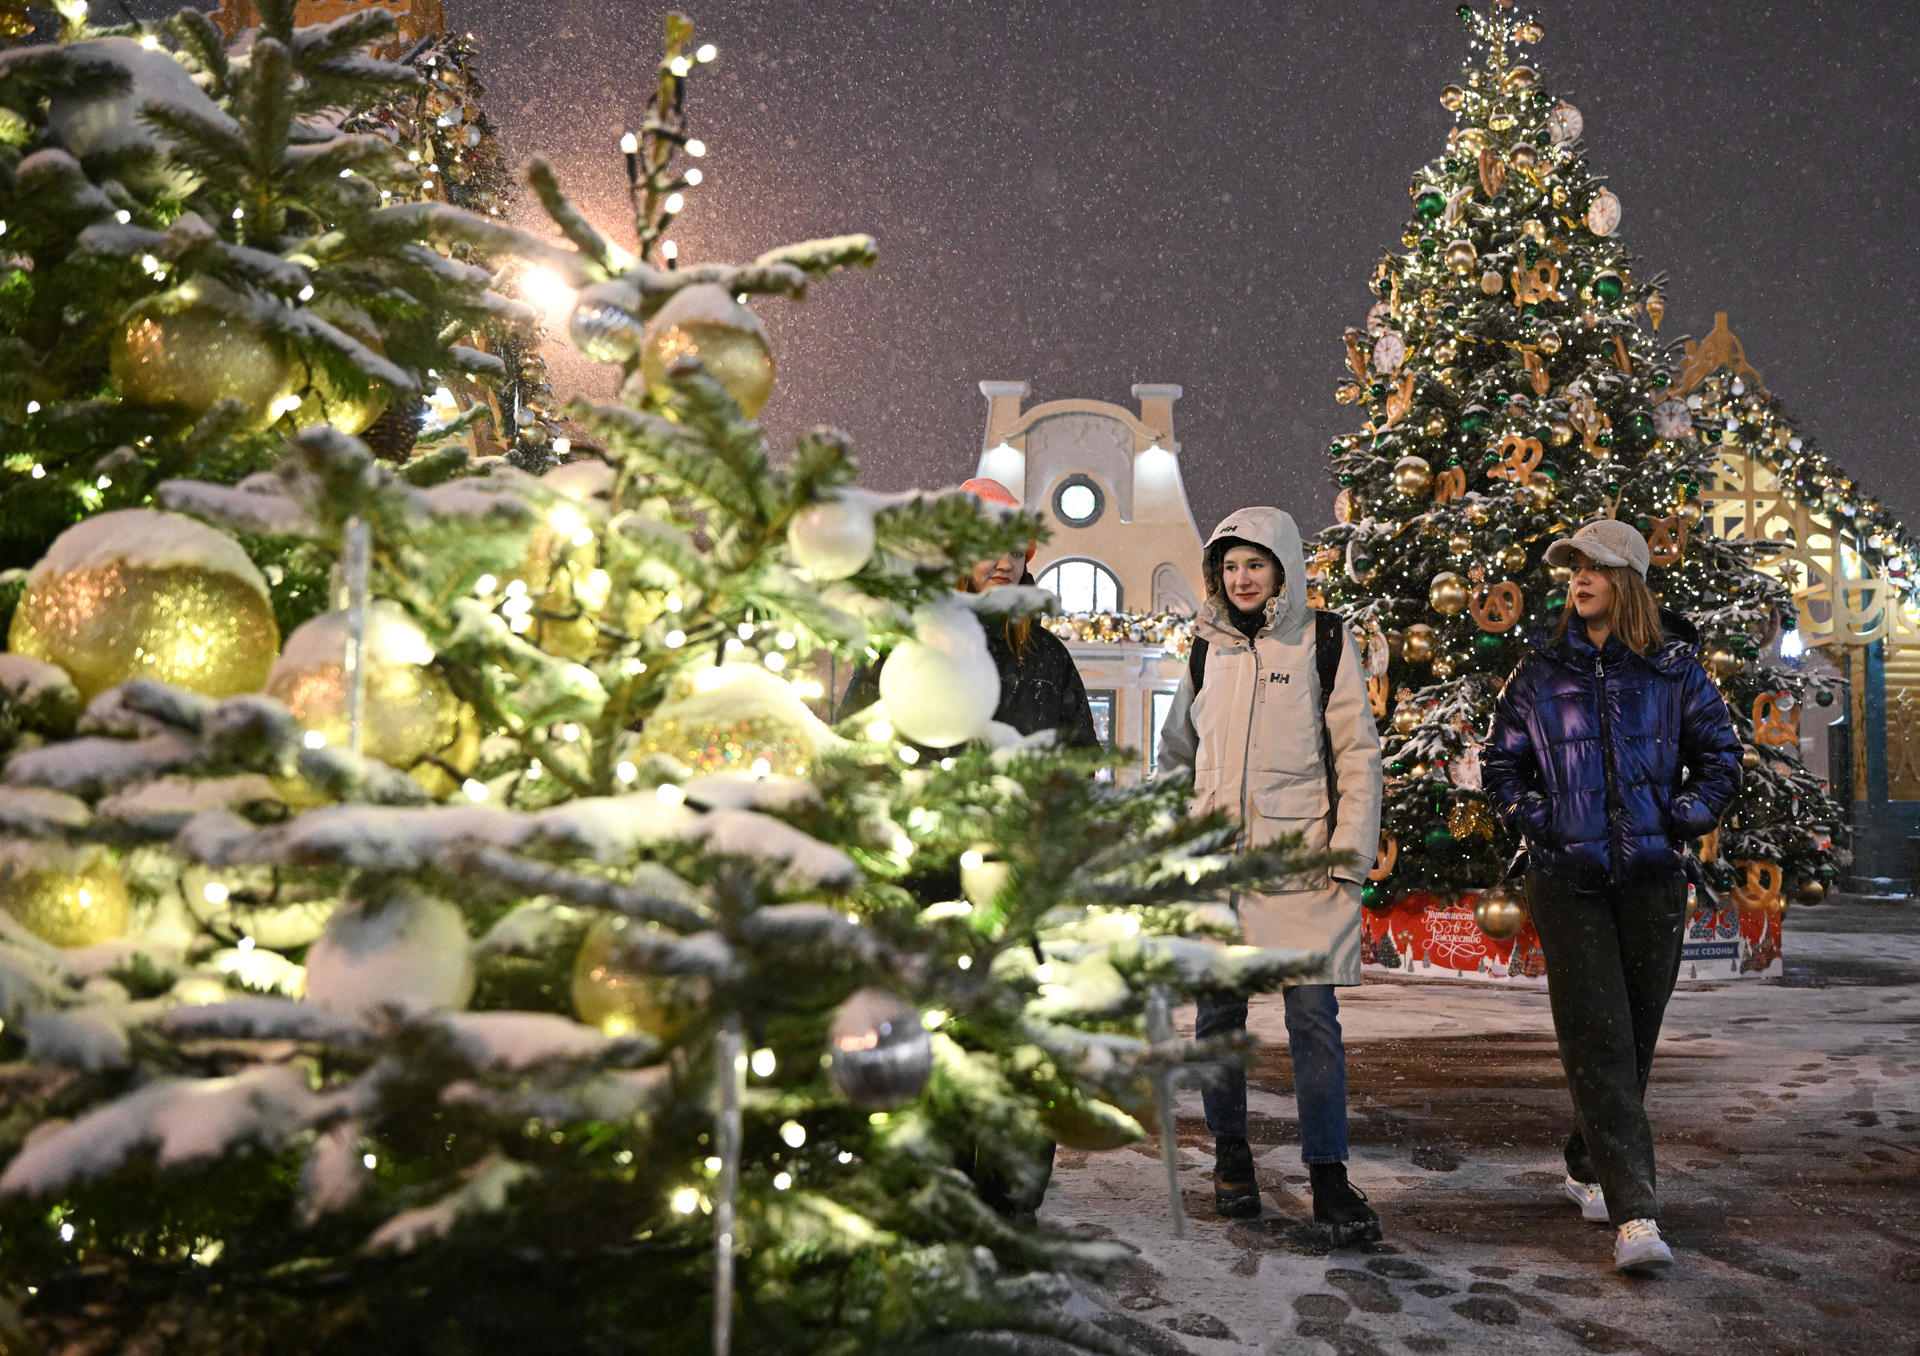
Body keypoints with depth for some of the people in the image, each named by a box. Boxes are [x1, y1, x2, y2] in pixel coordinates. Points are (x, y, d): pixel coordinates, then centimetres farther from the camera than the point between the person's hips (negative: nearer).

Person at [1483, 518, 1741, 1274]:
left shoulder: (1673, 669, 4)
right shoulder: (1540, 672, 5)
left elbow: (1720, 756, 11)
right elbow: (1500, 764, 11)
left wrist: (1683, 820, -2)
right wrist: (1538, 818, -3)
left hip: (1651, 878, 1)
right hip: (1566, 879, -1)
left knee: (1635, 1036, 10)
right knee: (1597, 1040, -9)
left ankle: (1590, 1168, 31)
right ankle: (1633, 1213, -9)